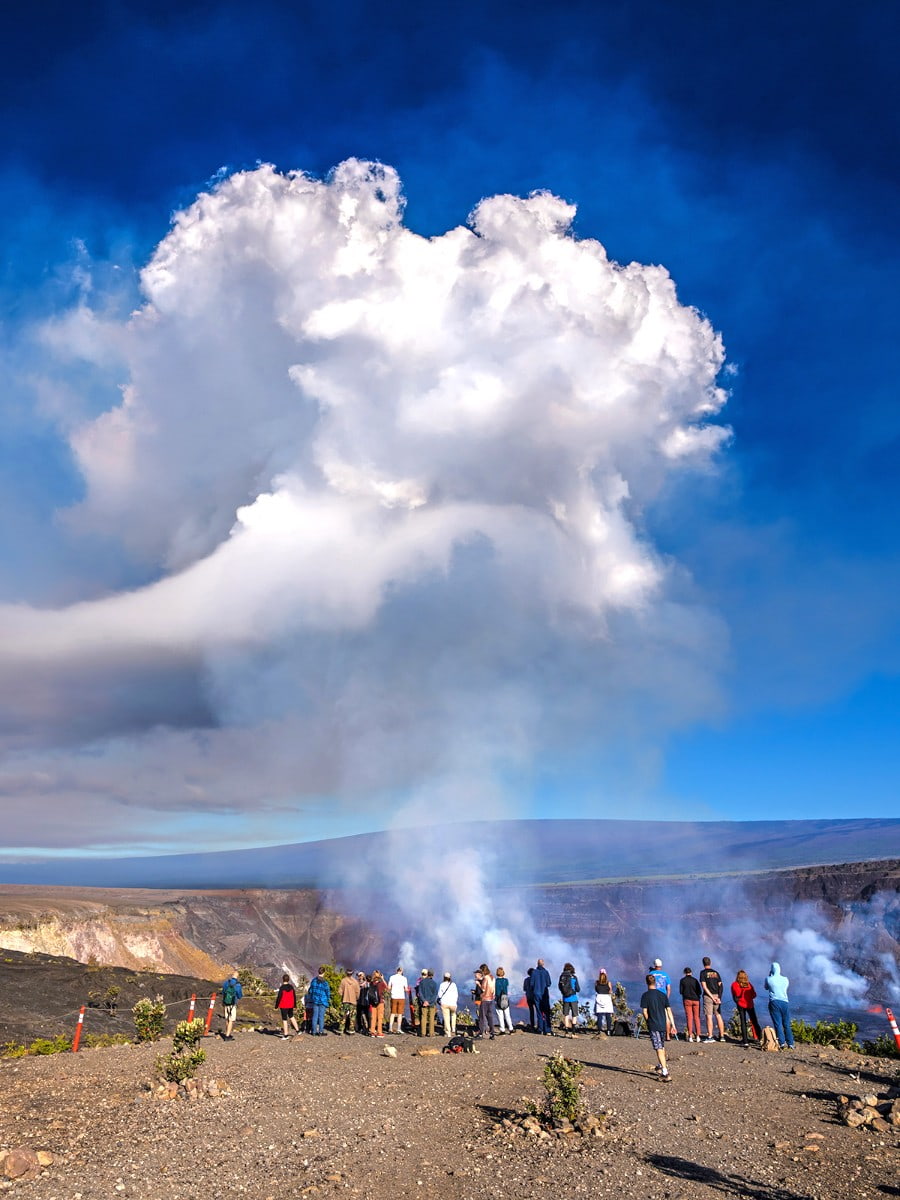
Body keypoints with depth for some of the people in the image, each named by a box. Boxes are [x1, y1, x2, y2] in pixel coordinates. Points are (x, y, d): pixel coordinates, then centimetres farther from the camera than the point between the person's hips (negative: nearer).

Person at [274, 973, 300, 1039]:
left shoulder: (282, 988, -15)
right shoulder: (291, 987, 1)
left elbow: (279, 998, -15)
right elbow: (294, 996, 8)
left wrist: (276, 1006, -5)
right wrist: (295, 1005, 18)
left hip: (283, 1006, -5)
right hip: (290, 1005, 5)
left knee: (284, 1019, 3)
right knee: (291, 1016, 24)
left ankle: (285, 1035, 6)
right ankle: (297, 1030, 28)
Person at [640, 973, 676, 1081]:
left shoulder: (645, 995, -7)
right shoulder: (663, 994, 5)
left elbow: (644, 1011, -9)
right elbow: (669, 1010, 5)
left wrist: (648, 1022, 6)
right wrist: (673, 1024, 8)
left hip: (653, 1025, -5)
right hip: (663, 1025, 5)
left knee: (659, 1049, -7)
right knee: (662, 1046, 23)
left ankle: (665, 1072, -16)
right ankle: (661, 1066, 38)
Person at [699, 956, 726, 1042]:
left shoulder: (703, 973, -2)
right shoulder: (716, 973, 12)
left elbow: (704, 987, -10)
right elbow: (721, 986, 4)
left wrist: (712, 997, -10)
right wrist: (719, 997, -3)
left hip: (708, 996, -5)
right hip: (717, 995, 5)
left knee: (709, 1017, -3)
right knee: (718, 1016, 10)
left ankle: (710, 1037, -5)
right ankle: (722, 1036, 11)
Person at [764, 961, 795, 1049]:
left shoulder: (769, 979, -5)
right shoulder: (785, 979, 1)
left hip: (774, 1002, -2)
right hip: (784, 1002, 2)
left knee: (778, 1024, 0)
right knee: (787, 1024, 10)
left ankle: (782, 1043, -7)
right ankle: (790, 1044, 9)